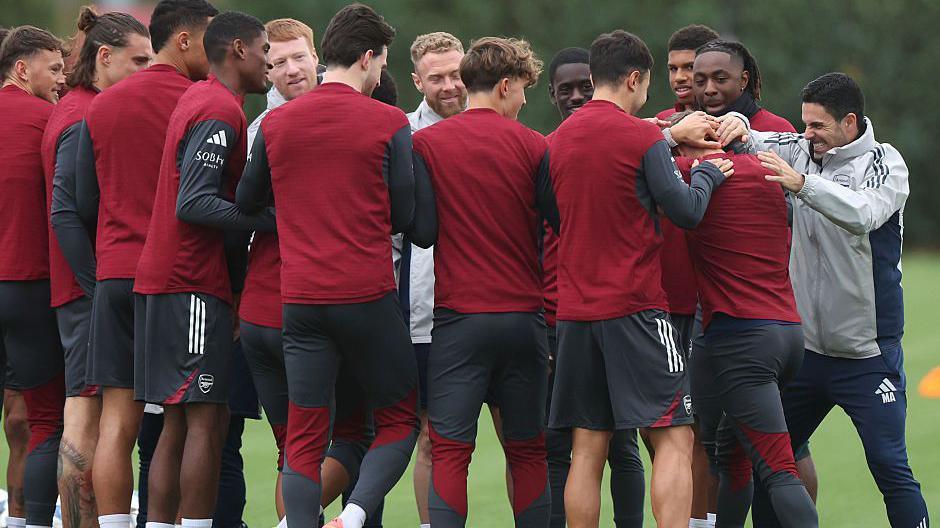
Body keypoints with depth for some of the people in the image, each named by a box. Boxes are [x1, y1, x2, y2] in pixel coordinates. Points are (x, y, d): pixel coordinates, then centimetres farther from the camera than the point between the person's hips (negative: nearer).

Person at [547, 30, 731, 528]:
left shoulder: (558, 138, 10)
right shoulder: (642, 137, -9)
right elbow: (686, 212, -7)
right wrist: (708, 173, 13)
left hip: (574, 312, 6)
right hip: (635, 308, -6)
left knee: (587, 448, 7)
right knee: (674, 439, -4)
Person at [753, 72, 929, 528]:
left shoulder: (884, 162, -7)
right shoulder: (800, 152, 7)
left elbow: (864, 213, -26)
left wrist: (803, 183, -39)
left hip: (868, 351, -5)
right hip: (806, 347, 5)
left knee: (890, 469, -10)